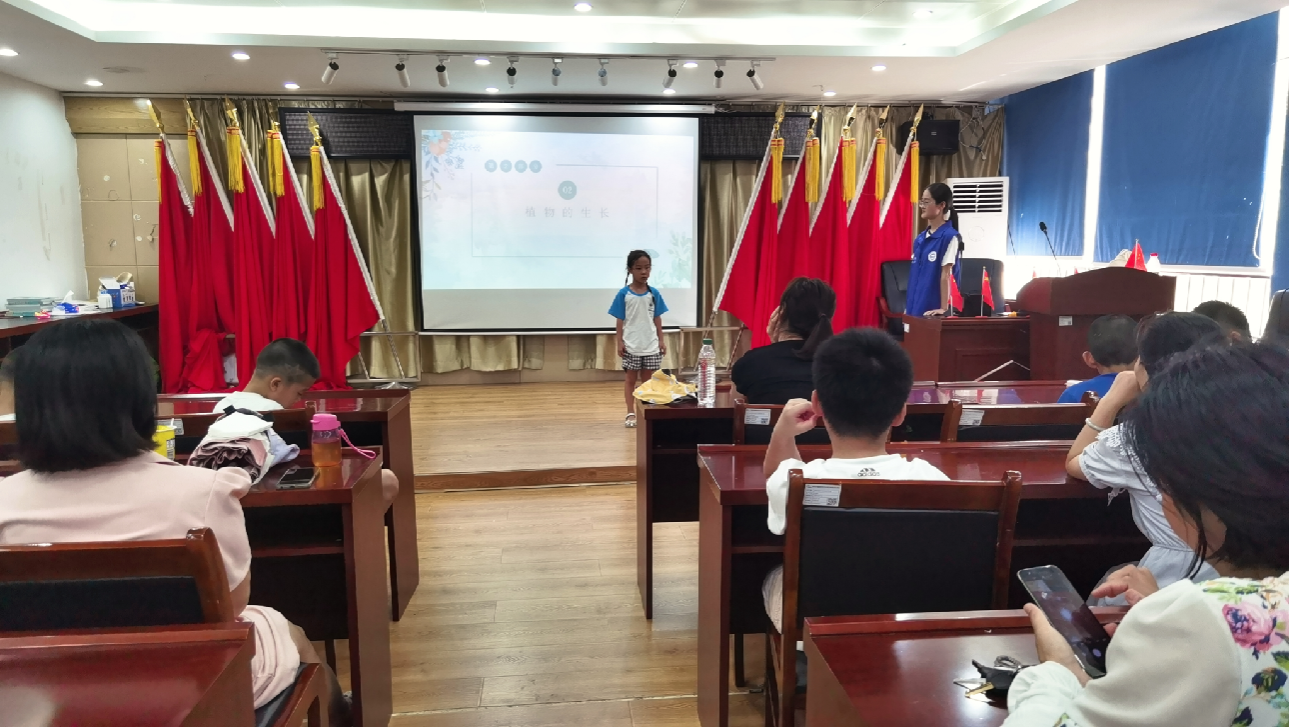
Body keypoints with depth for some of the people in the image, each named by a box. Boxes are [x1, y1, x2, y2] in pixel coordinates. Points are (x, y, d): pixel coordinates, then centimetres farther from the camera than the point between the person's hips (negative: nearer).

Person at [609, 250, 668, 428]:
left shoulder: (654, 293, 1)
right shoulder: (623, 294, -5)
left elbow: (657, 318, 6)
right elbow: (620, 320, -3)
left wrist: (661, 340, 4)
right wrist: (619, 341, -7)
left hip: (651, 345, 2)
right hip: (631, 345, -2)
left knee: (648, 380, 10)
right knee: (630, 379, 7)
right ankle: (631, 413, 13)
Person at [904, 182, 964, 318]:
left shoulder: (950, 236, -10)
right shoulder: (920, 238, 11)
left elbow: (946, 275, -14)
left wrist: (944, 308, -17)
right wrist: (908, 307, 14)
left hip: (933, 311, -7)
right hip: (915, 310, 7)